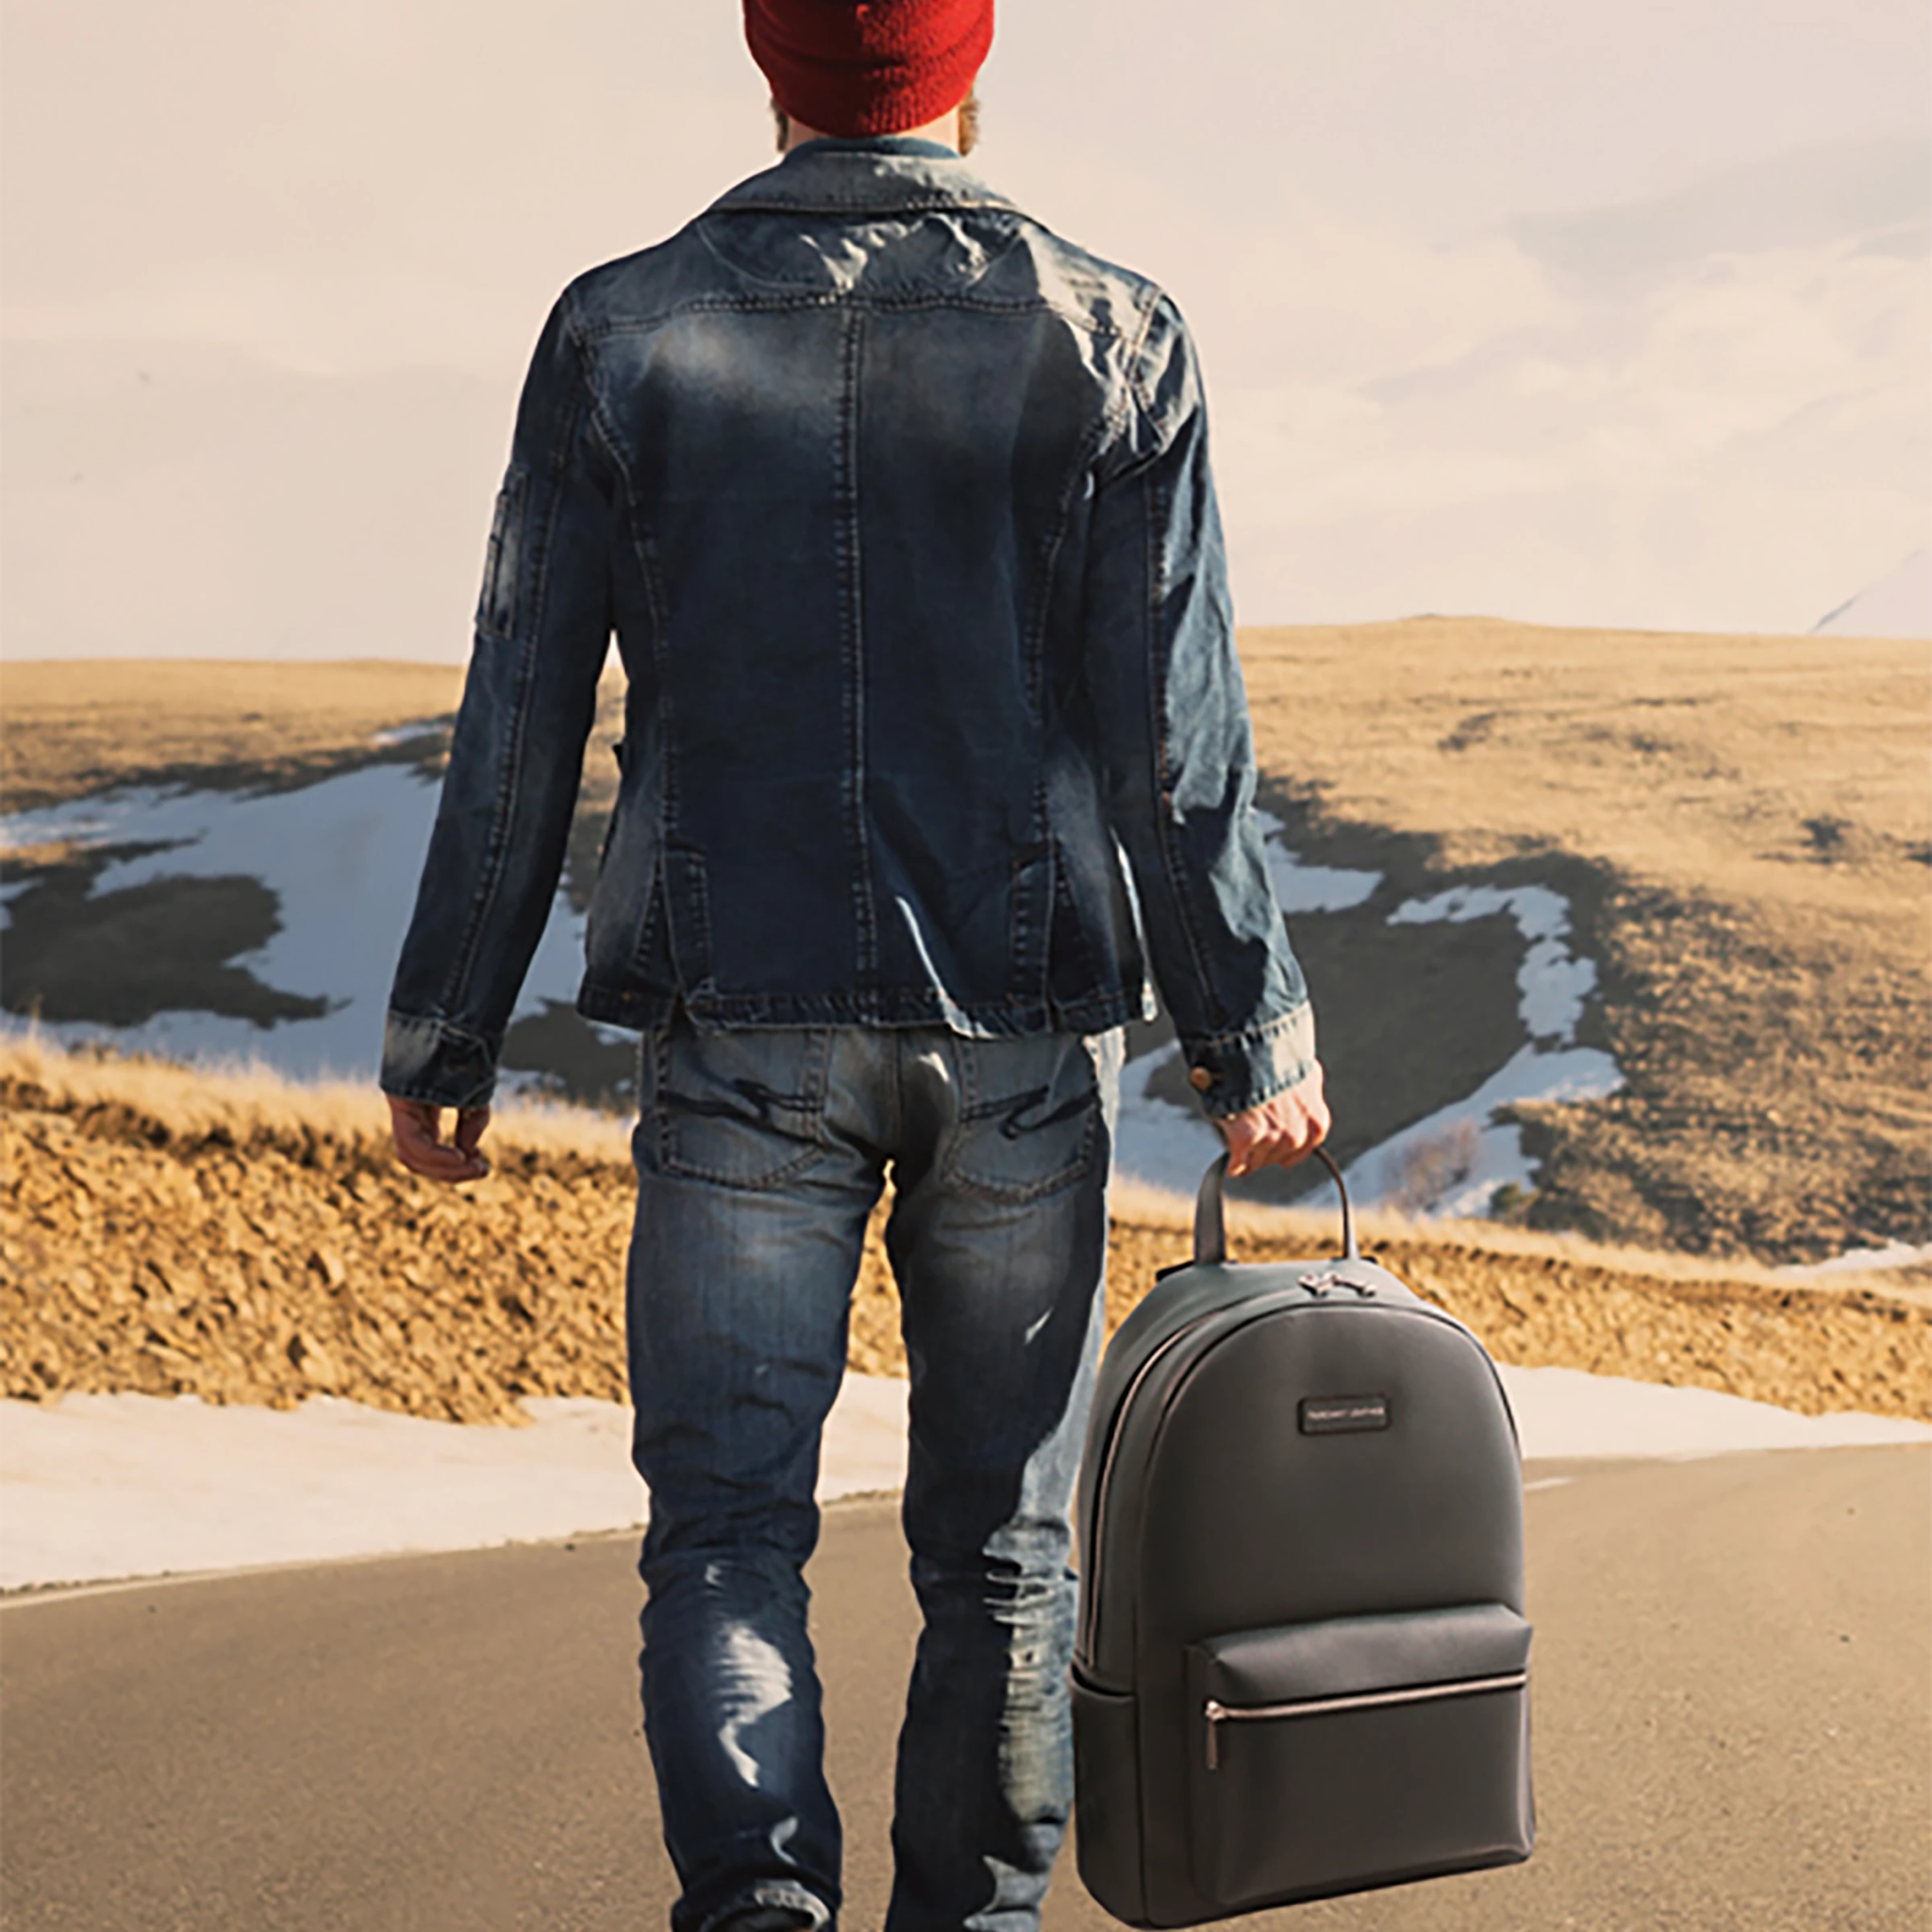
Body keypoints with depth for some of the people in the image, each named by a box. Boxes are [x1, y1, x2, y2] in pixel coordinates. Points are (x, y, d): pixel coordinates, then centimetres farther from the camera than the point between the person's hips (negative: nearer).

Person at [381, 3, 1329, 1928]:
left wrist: (442, 1036, 7)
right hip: (1022, 1032, 1)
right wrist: (1252, 1027, 4)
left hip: (740, 1033, 0)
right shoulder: (1110, 339, -2)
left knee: (725, 1534, 4)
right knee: (999, 1547, 13)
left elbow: (517, 723, 0)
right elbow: (1173, 732, -5)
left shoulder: (619, 335, 0)